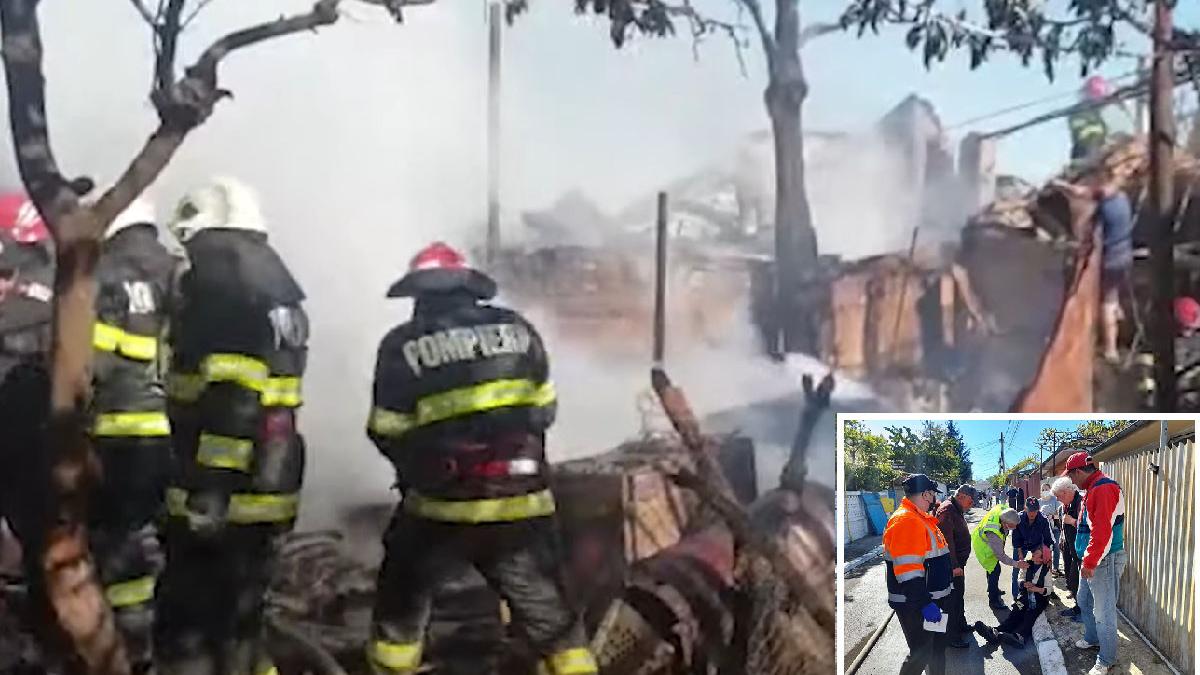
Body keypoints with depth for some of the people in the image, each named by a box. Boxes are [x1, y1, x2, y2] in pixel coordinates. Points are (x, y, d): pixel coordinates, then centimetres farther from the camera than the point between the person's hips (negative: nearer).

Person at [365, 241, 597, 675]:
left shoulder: (403, 347, -4)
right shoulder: (518, 330, 4)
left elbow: (386, 435, 1)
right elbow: (543, 410, 12)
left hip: (440, 506, -2)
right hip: (522, 504, 2)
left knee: (400, 607, 19)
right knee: (551, 617, 12)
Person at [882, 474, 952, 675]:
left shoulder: (921, 518, 13)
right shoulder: (905, 521, -22)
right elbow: (907, 572, -29)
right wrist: (924, 604, -29)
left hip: (932, 599, 11)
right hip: (916, 605, -11)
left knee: (937, 645, 20)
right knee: (921, 654, -6)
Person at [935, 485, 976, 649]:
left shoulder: (957, 511, 13)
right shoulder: (947, 510, -21)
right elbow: (947, 540, -26)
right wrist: (954, 566, -26)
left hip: (958, 562, 11)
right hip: (951, 565, -11)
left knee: (959, 594, 23)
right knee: (952, 598, -6)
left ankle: (961, 624, 38)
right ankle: (952, 636, -2)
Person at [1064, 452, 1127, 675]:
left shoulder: (1103, 489, -22)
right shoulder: (1094, 489, 13)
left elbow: (1102, 532, -27)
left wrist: (1090, 562, -22)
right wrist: (1086, 560, 21)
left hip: (1104, 561, -11)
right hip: (1090, 560, 11)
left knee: (1103, 611, -3)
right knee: (1085, 602, 24)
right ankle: (1092, 638, 41)